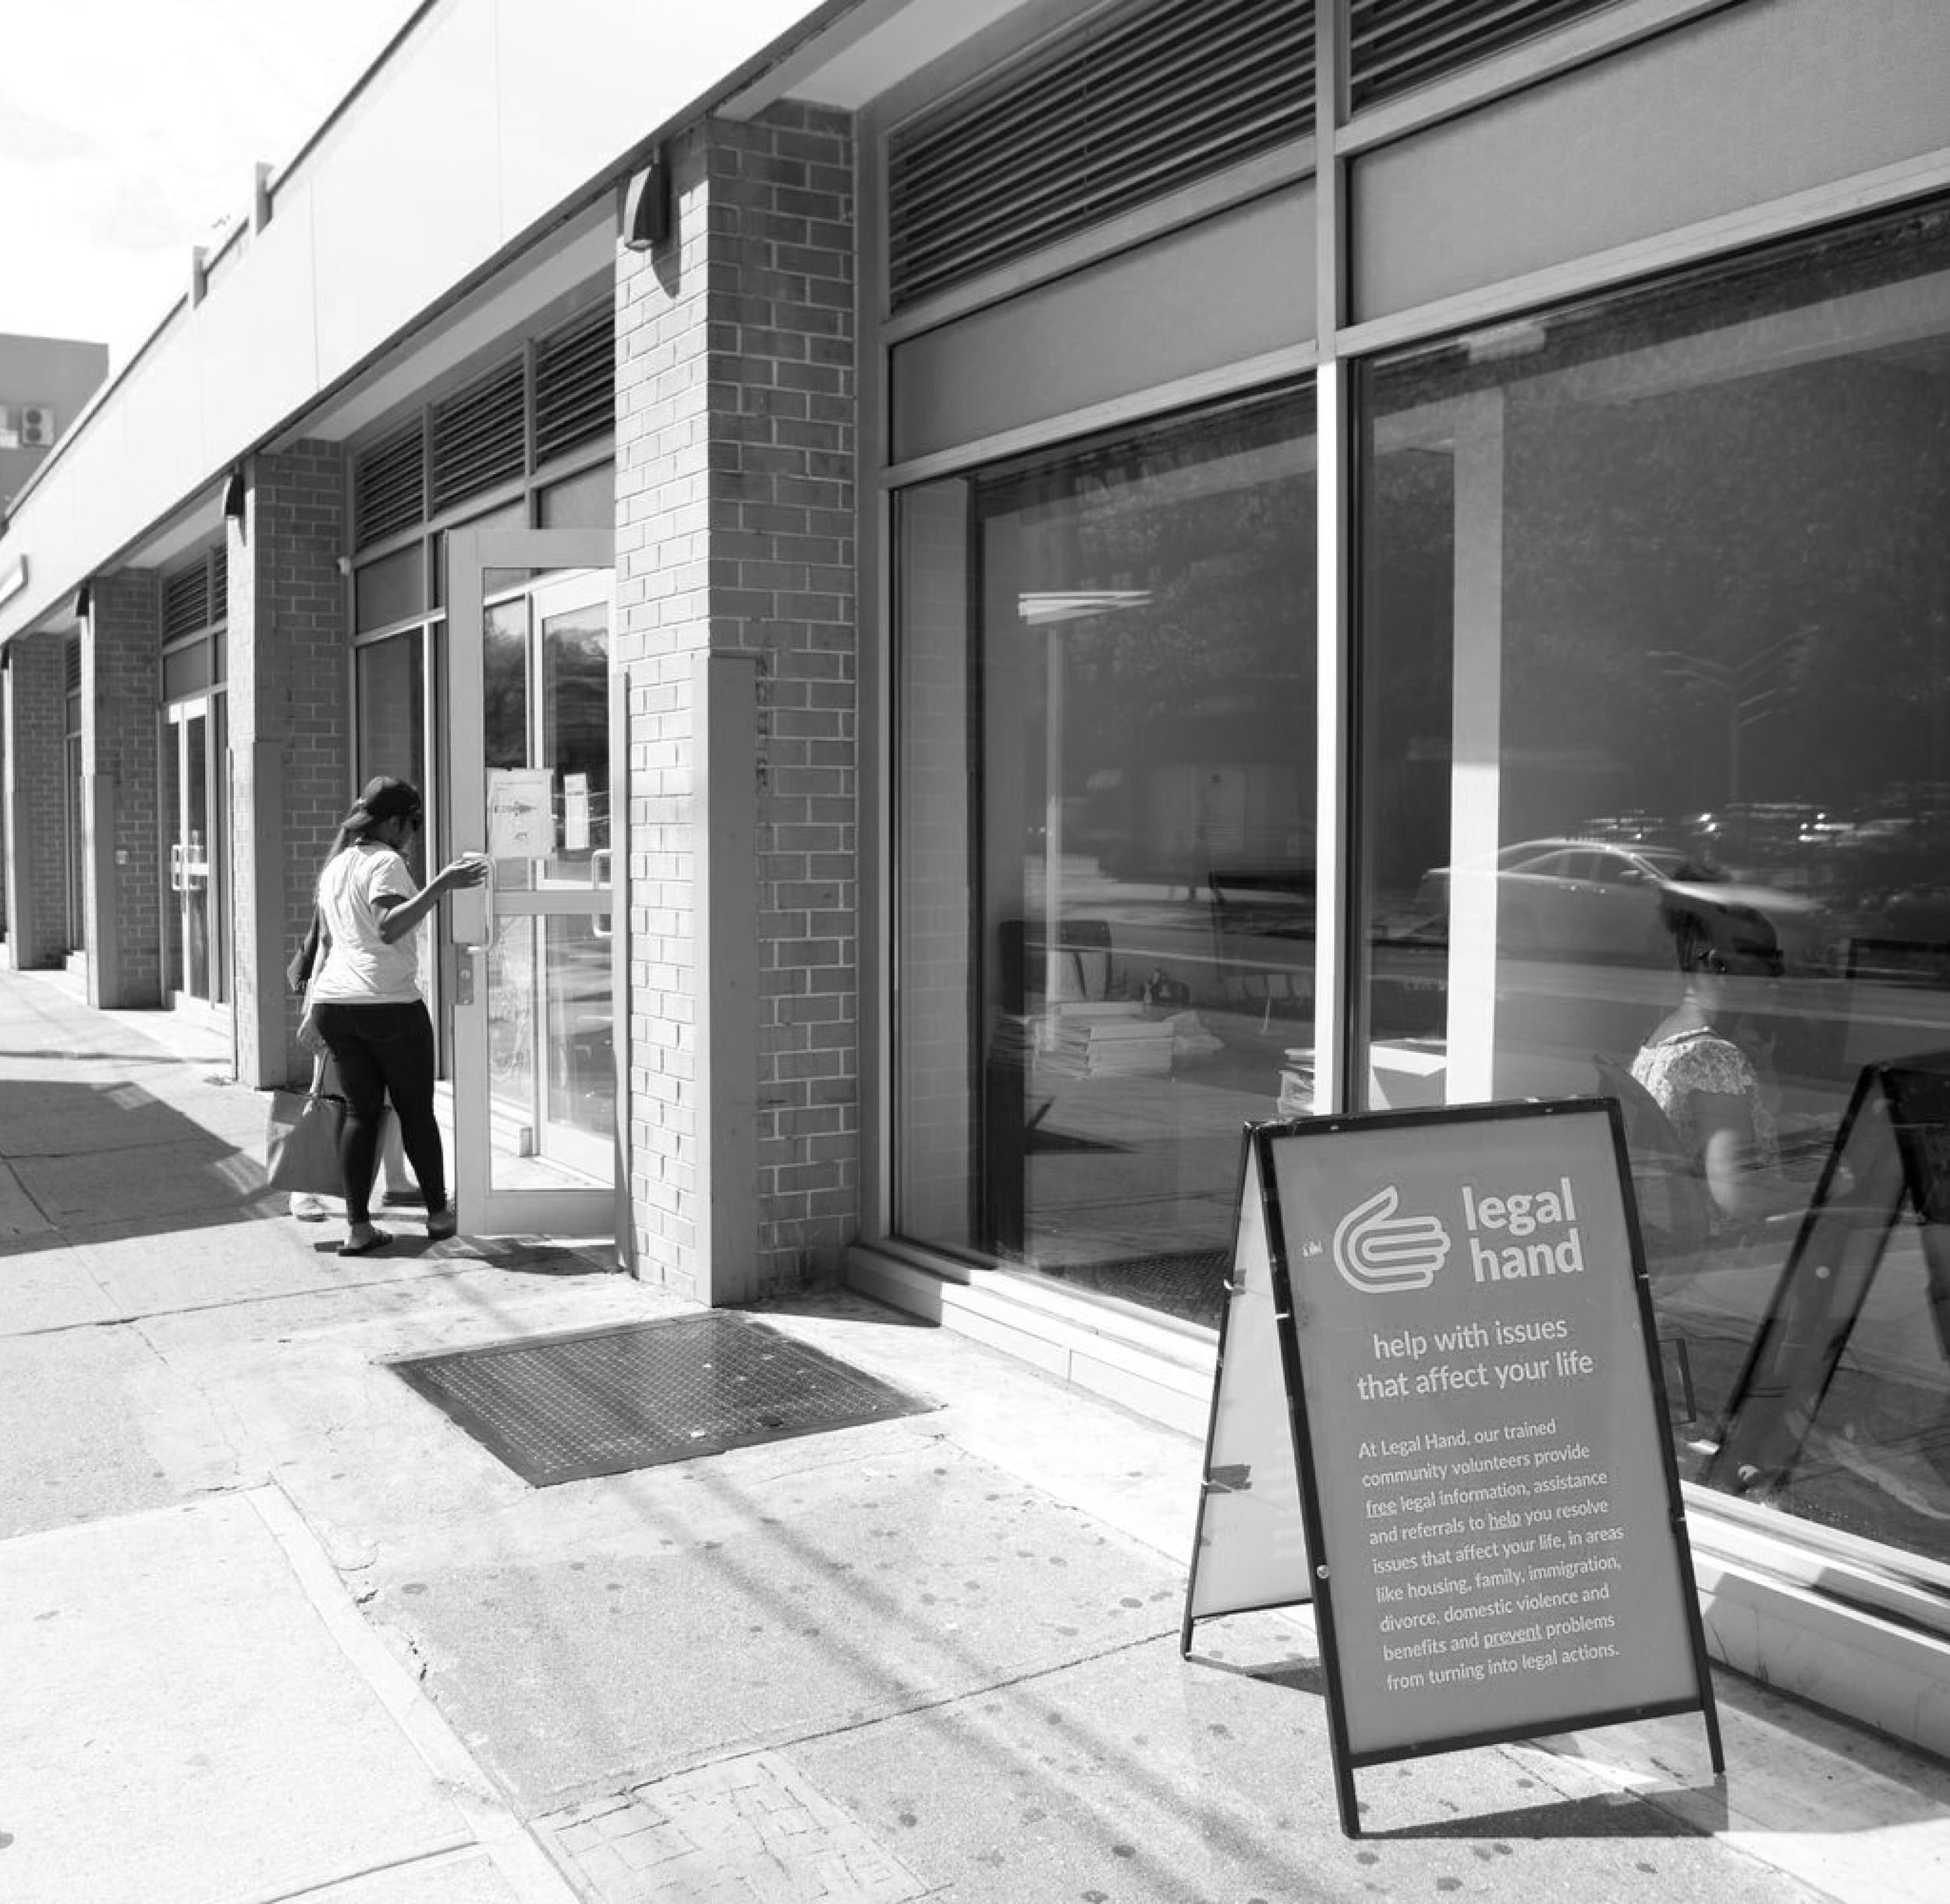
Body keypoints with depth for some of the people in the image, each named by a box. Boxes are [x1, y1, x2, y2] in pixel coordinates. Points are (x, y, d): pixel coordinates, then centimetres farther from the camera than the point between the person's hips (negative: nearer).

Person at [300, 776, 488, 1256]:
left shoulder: (335, 865, 17)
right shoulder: (386, 862, -9)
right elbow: (390, 928, -26)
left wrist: (315, 1009, 26)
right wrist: (441, 885, -31)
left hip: (335, 1002, 7)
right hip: (389, 1004, -7)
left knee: (361, 1112, 10)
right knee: (416, 1111, 6)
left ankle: (357, 1227, 8)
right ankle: (438, 1215, 18)